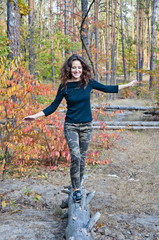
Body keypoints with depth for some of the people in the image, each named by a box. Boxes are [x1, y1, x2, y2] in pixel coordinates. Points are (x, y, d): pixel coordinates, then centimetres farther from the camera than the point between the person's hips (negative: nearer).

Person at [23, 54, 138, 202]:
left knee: (82, 158, 9)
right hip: (71, 126, -2)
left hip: (86, 126, 2)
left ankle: (78, 185, 27)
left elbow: (107, 89, 12)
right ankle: (76, 189, -1)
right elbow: (53, 107, 2)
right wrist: (35, 116, -5)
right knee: (75, 157, -14)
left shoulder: (88, 83, -2)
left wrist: (128, 85, 16)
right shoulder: (64, 86, -5)